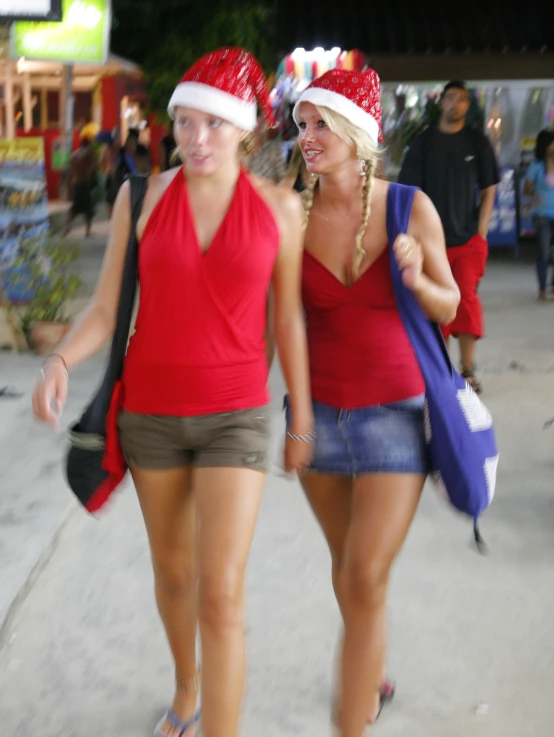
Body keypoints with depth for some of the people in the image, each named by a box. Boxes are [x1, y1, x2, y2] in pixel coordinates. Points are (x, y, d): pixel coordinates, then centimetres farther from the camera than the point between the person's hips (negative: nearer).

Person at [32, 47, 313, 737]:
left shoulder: (279, 206, -5)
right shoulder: (142, 197, -4)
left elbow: (288, 318, 1)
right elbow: (105, 307, -4)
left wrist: (302, 419, 5)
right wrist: (60, 362, -23)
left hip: (235, 413, -2)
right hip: (150, 409, 2)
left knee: (221, 596, -10)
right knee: (171, 571, 19)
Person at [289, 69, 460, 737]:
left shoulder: (410, 208, -10)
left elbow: (448, 308, -1)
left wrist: (417, 279, -21)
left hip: (394, 410, -3)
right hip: (319, 409, 3)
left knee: (365, 582, -10)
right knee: (347, 566, 20)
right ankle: (372, 682, 46)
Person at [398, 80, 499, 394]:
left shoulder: (478, 142, 6)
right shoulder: (424, 142, 5)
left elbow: (489, 189, 7)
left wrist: (481, 233, -1)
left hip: (468, 238, -1)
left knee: (468, 300, -9)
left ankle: (468, 369, -1)